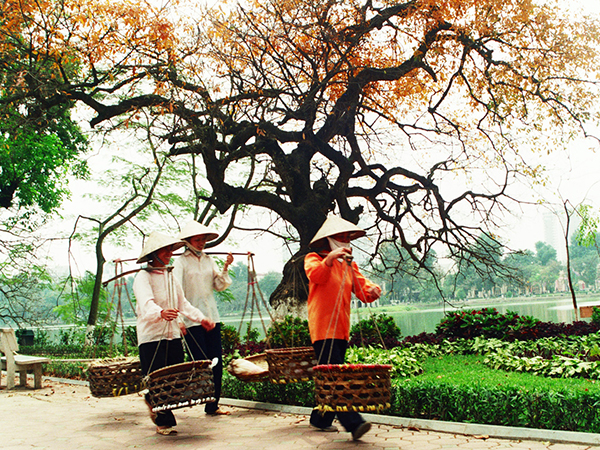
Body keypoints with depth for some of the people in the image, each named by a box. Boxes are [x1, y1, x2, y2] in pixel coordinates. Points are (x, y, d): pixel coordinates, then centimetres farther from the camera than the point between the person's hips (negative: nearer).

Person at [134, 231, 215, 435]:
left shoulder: (170, 276, 16)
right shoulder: (143, 277, -10)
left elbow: (183, 303, 20)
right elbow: (146, 304, -28)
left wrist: (200, 318, 7)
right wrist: (161, 313, -48)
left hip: (173, 336, 7)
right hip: (151, 336, -7)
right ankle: (164, 423, 9)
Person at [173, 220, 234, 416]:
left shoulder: (208, 260, 13)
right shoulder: (181, 262, -4)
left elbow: (219, 286, 12)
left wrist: (225, 268, -4)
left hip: (212, 317, 5)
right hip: (191, 319, -5)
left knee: (217, 362, 5)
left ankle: (213, 405, 15)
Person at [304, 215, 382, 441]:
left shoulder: (349, 265, 21)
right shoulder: (314, 259, 4)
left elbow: (362, 288, 8)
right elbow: (315, 275, -19)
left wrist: (372, 290, -16)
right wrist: (330, 259, -37)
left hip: (342, 329, 7)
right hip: (323, 327, -7)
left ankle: (320, 419, 22)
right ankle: (353, 423, -23)